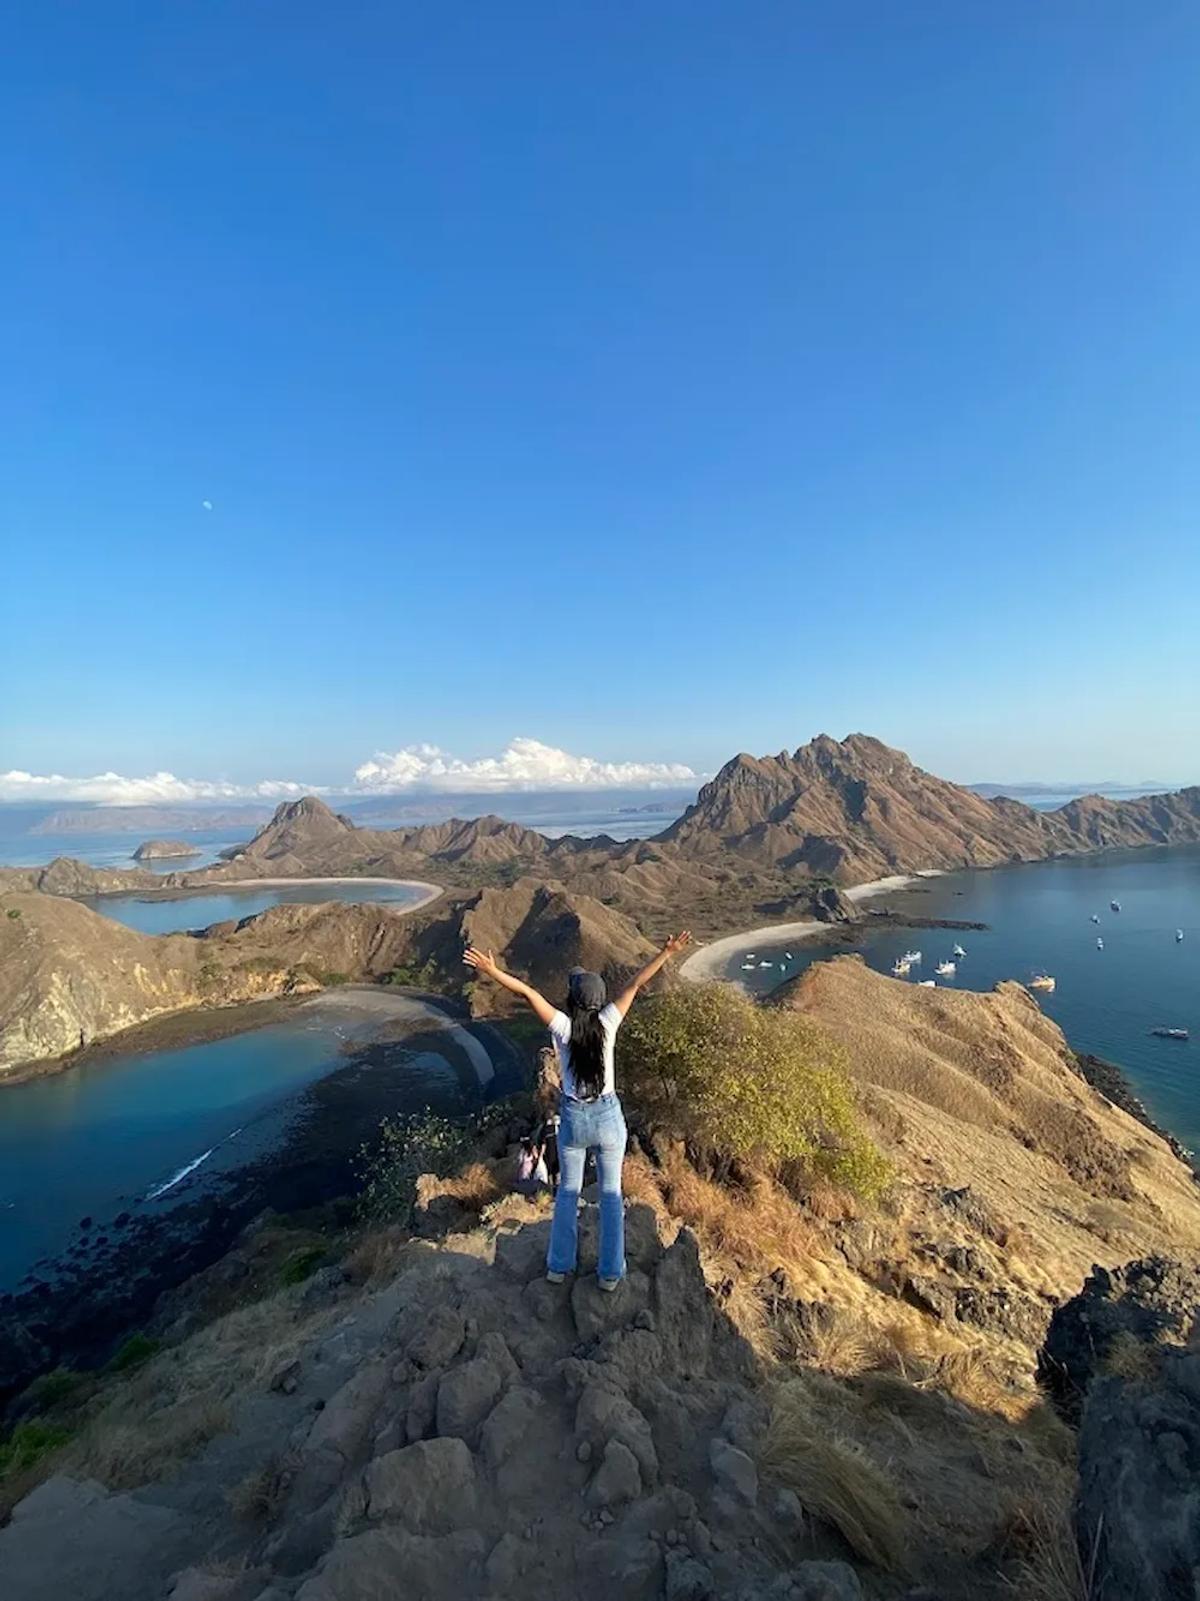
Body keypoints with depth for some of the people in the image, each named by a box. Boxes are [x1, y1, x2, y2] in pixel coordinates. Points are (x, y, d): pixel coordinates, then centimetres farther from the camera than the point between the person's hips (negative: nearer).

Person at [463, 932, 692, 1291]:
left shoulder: (563, 1027, -18)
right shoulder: (607, 1023, -17)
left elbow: (529, 993, -23)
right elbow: (634, 984, -15)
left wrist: (493, 971, -25)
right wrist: (667, 952, -14)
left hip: (573, 1118, 0)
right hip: (609, 1116, 0)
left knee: (567, 1191, 21)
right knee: (610, 1194, 17)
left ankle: (559, 1265, 34)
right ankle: (610, 1272, 27)